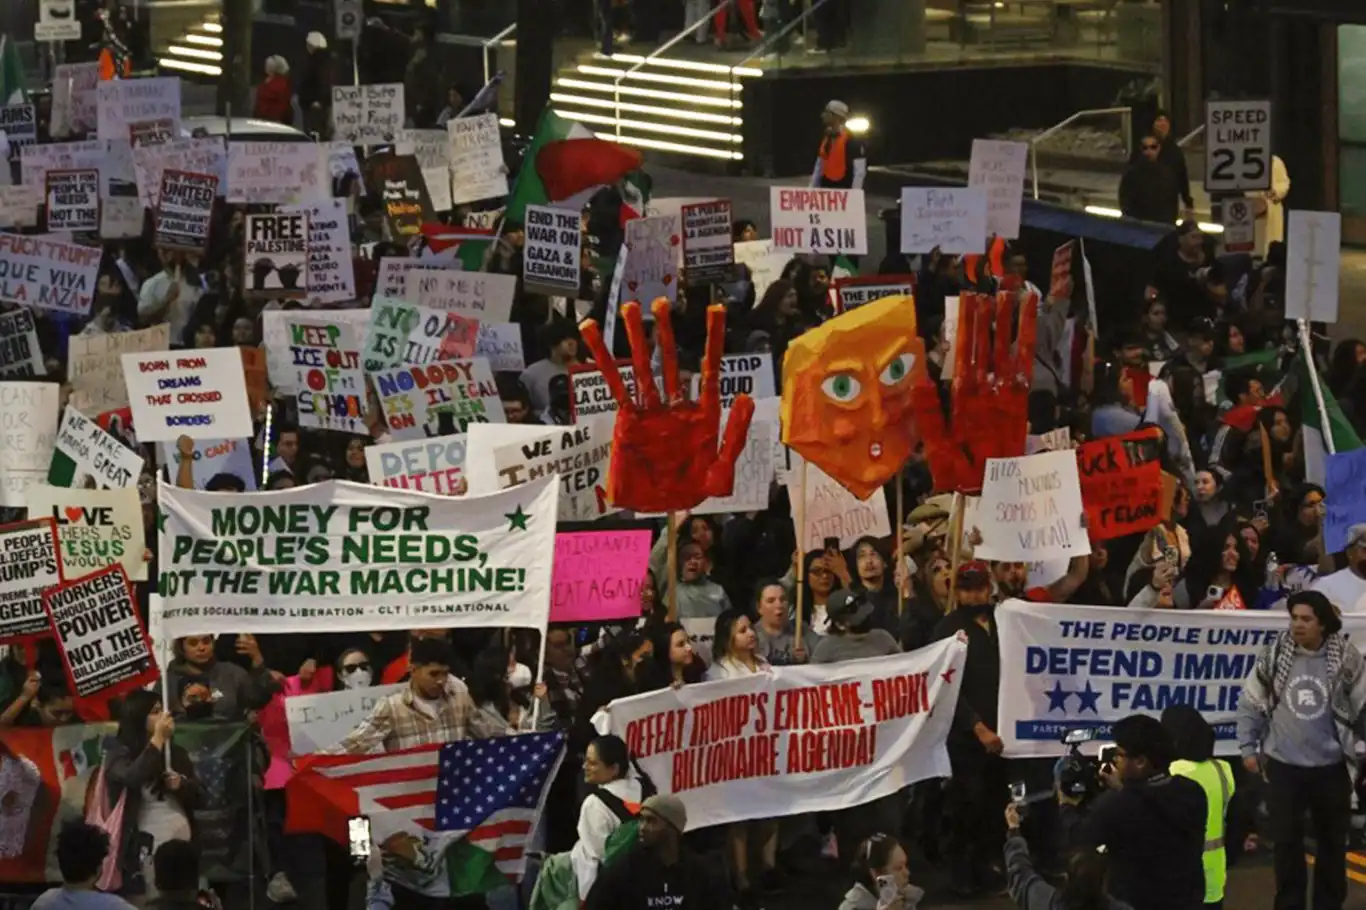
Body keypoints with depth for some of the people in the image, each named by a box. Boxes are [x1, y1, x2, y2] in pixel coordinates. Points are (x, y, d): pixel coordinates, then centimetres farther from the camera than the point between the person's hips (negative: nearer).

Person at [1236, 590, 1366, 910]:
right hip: (1283, 766, 0)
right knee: (1286, 841, 6)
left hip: (1330, 767, 0)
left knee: (1332, 842, 11)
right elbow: (1251, 702, 2)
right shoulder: (1273, 655, -6)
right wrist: (1248, 747, 0)